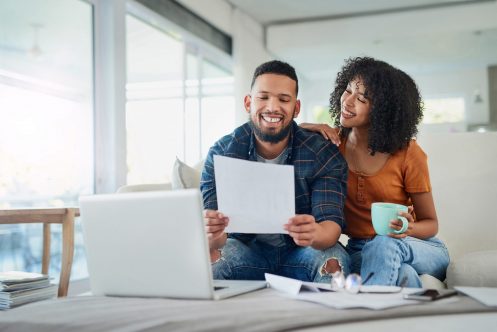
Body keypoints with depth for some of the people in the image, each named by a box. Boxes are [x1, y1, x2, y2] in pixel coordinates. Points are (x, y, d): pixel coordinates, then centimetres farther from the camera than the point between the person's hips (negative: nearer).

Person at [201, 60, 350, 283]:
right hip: (246, 250, 1)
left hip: (301, 252, 0)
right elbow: (214, 235, -18)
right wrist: (213, 236, -45)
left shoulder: (323, 154, -12)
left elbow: (332, 224, -22)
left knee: (333, 261, -32)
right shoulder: (221, 153, -10)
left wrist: (315, 234, -49)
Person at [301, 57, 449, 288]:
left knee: (385, 245, -36)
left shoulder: (407, 153, -9)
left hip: (422, 250, 1)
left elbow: (430, 223, -3)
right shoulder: (333, 141, -1)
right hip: (358, 250, 0)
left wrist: (409, 229, -26)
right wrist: (309, 129, -14)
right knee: (402, 274, -37)